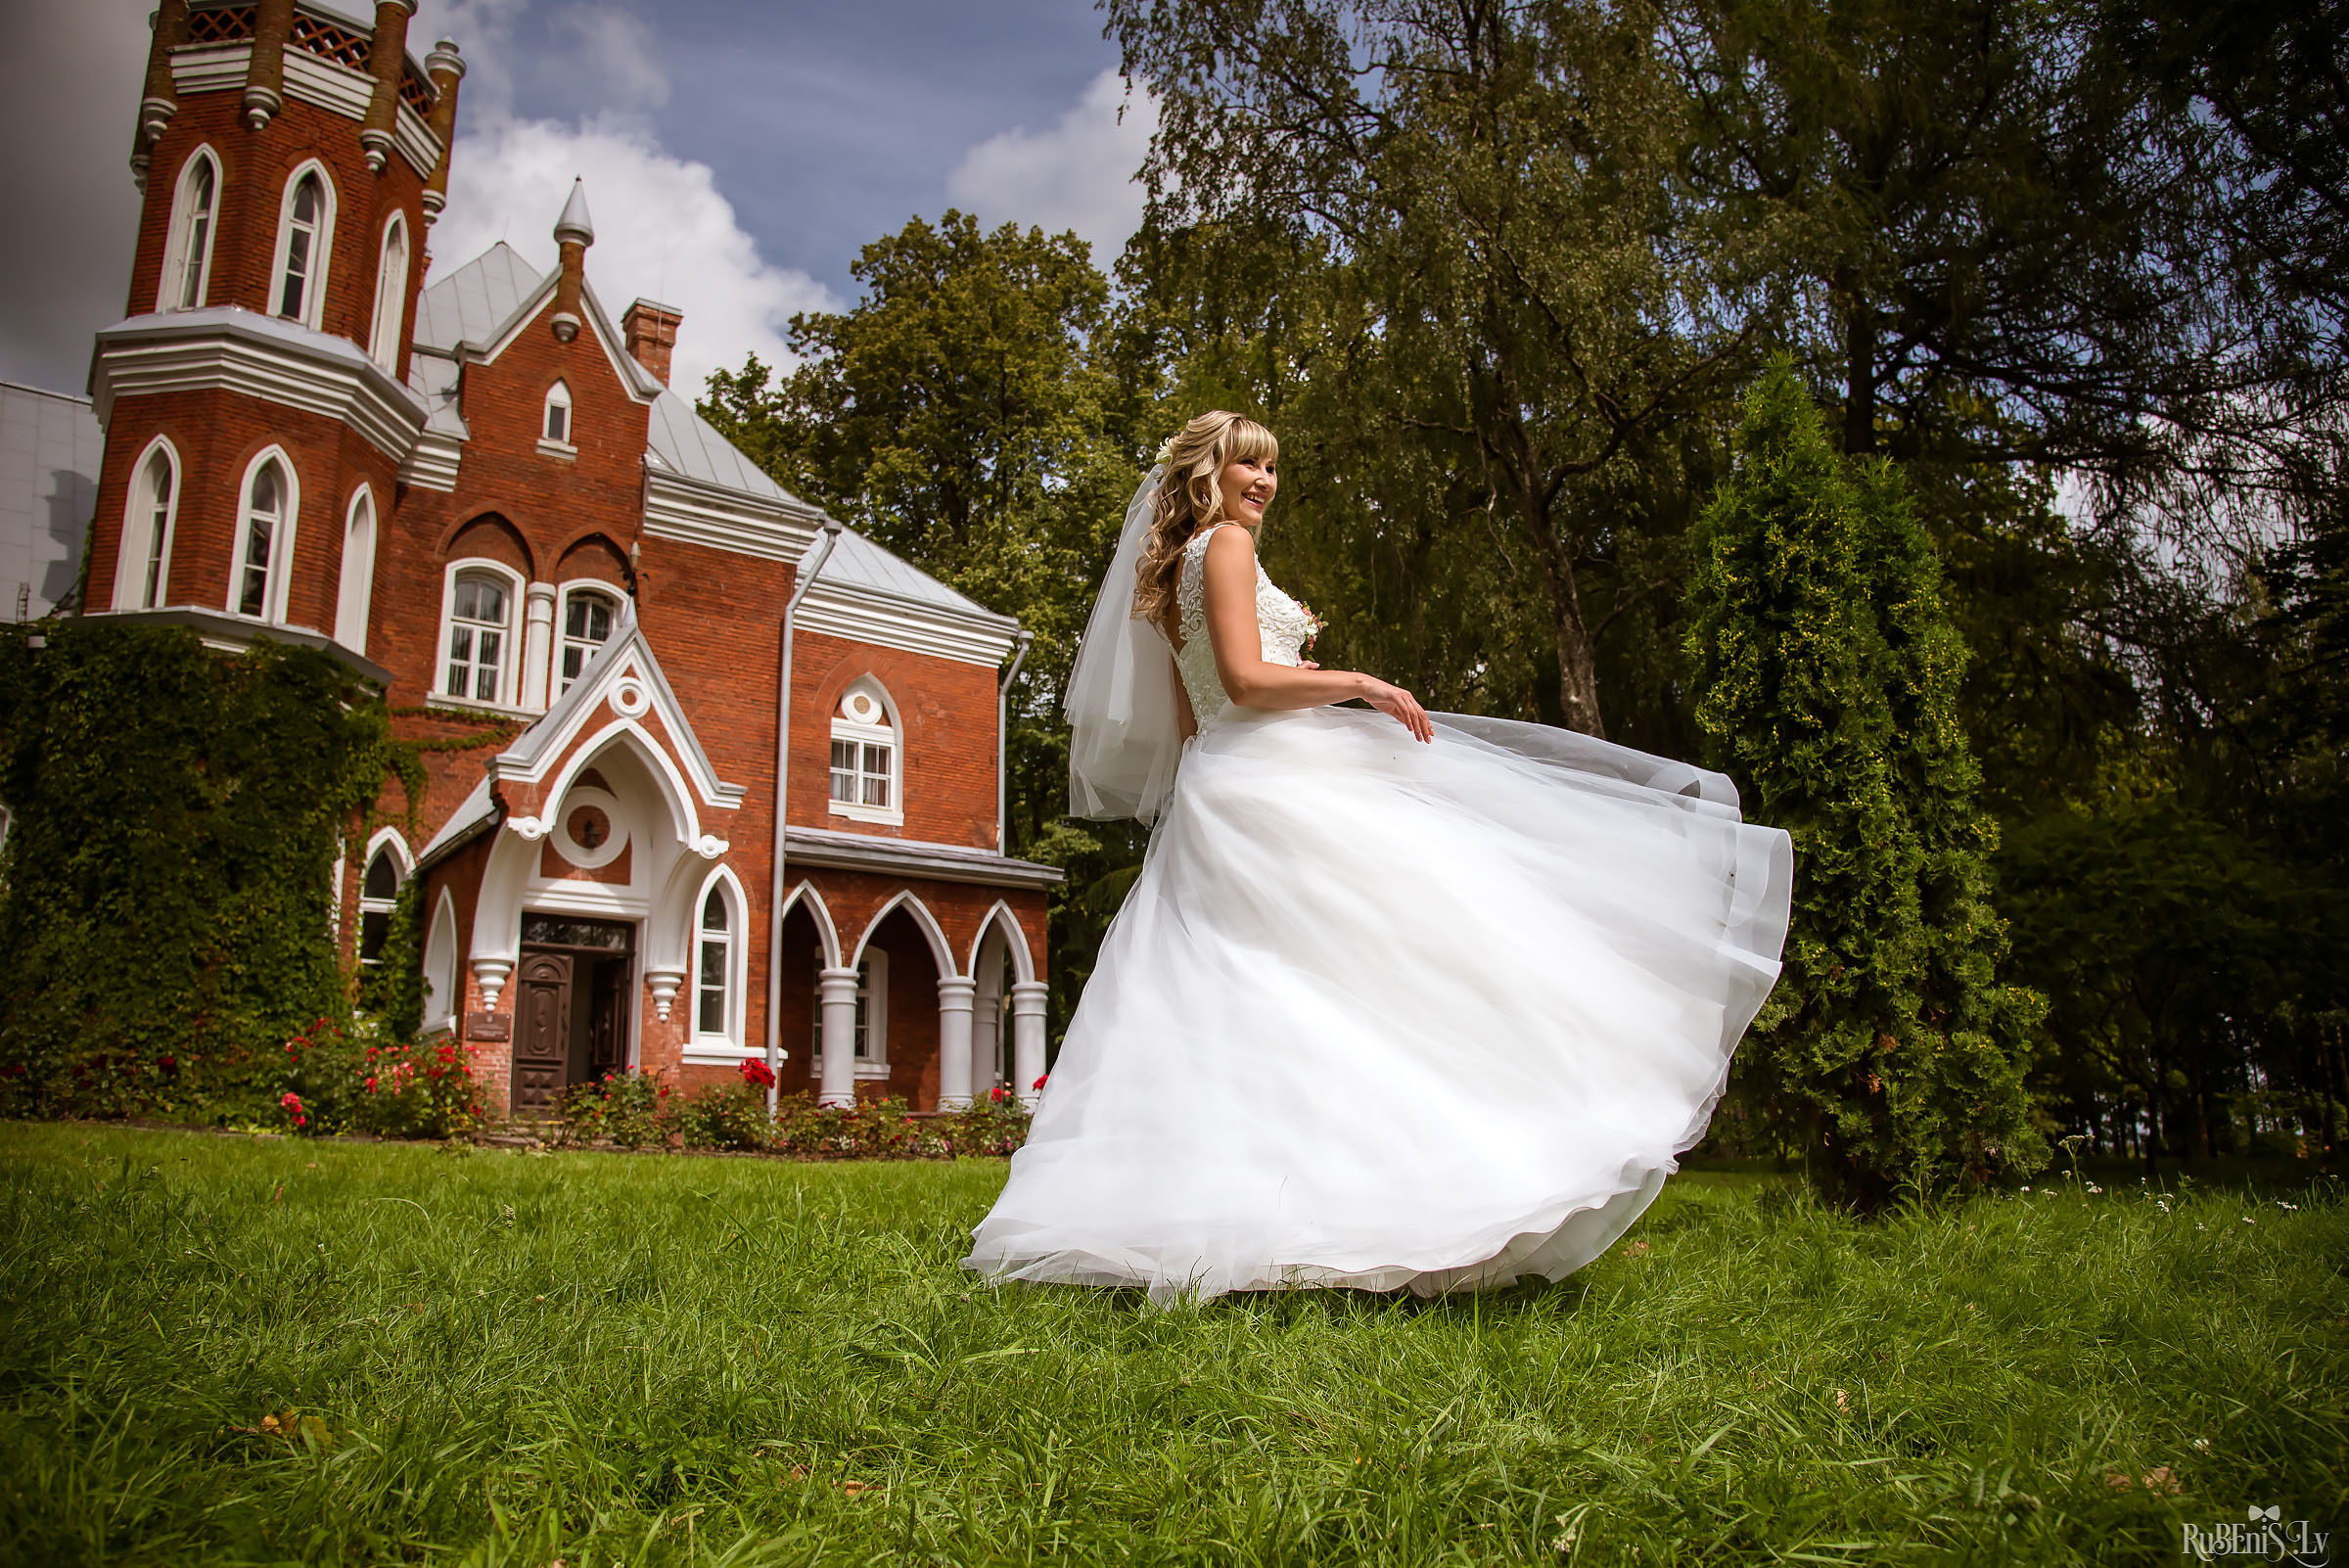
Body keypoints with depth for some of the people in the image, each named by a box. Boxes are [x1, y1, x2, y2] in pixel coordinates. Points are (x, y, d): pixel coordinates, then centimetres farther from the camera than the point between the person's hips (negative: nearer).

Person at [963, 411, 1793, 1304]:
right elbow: (1245, 679, -16)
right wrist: (1358, 683, -10)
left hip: (1212, 791, 10)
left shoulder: (1174, 575, 24)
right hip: (1272, 784, -10)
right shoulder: (1227, 544, -3)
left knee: (1212, 998, 5)